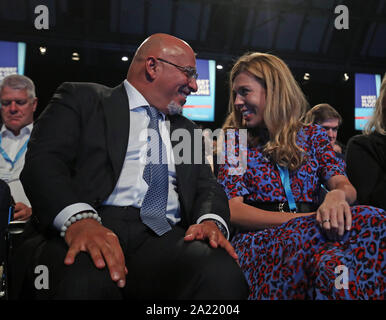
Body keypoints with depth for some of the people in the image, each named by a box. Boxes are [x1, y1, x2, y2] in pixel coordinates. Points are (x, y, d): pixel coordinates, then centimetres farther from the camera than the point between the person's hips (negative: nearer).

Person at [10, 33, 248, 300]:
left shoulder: (187, 130, 26)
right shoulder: (82, 99, 10)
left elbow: (207, 185, 17)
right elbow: (43, 161, -4)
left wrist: (211, 221, -9)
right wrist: (78, 219, -24)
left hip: (165, 237, 5)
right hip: (88, 230, -4)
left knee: (223, 274, -28)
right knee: (82, 281, -38)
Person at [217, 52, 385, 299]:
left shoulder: (313, 135, 16)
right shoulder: (235, 140, 9)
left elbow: (344, 184, 5)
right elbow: (232, 209, -2)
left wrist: (337, 195, -23)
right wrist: (297, 219, -17)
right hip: (261, 238, -4)